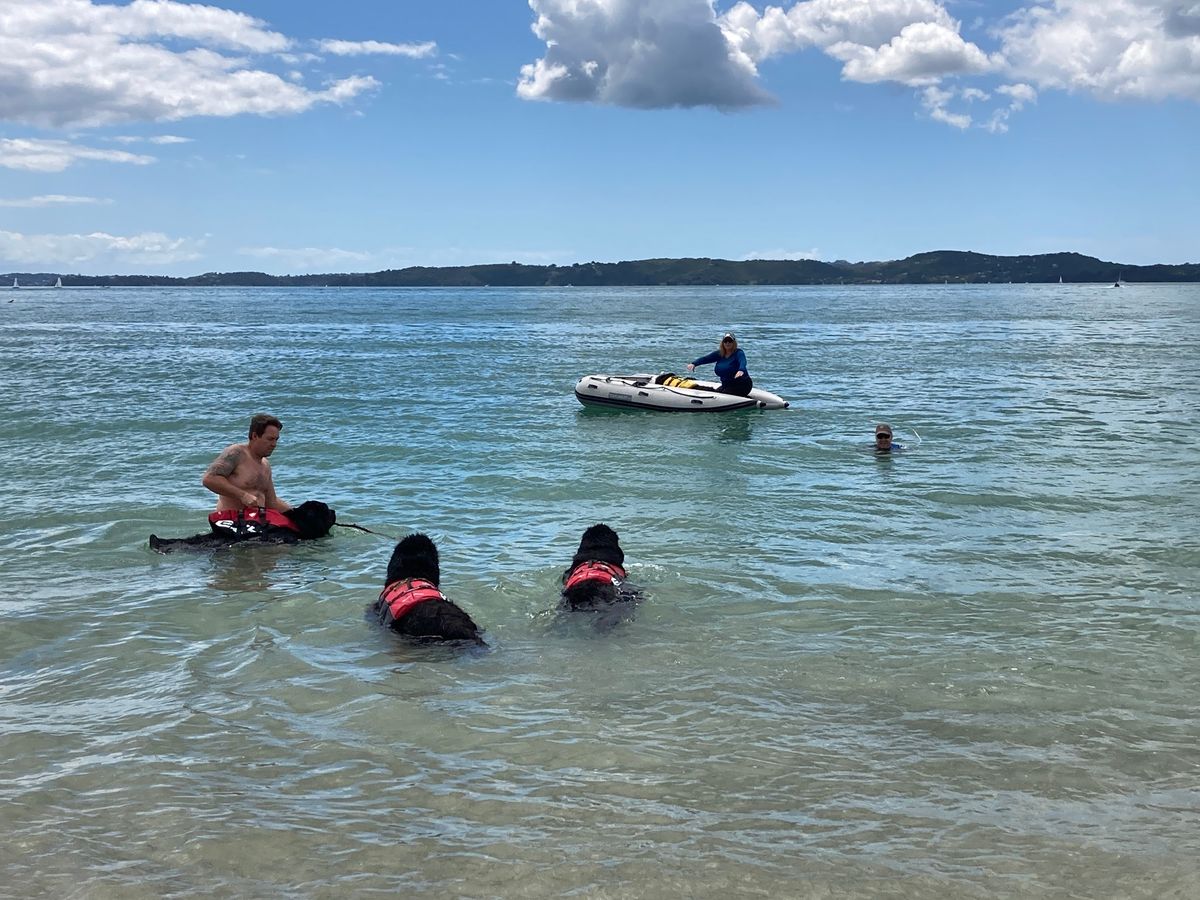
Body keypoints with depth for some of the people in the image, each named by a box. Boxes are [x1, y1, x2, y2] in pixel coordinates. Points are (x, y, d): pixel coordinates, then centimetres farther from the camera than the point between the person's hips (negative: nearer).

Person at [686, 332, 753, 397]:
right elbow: (705, 358, -2)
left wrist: (741, 370, -56)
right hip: (726, 385, 8)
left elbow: (742, 362, -33)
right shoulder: (719, 353, 6)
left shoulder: (738, 353, -12)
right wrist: (693, 363, -19)